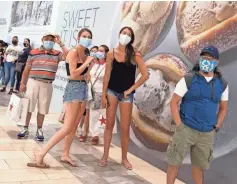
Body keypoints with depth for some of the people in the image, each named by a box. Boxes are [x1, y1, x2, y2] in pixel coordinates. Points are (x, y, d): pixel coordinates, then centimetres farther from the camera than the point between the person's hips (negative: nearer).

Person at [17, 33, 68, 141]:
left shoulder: (57, 54, 5)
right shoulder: (34, 52, 4)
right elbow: (27, 69, 7)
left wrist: (60, 44, -11)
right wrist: (23, 83, 5)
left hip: (47, 85, 1)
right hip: (33, 82, 0)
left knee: (42, 109, 6)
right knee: (28, 106, 2)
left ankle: (39, 130, 17)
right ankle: (25, 128, 12)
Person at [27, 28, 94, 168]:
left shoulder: (84, 55, 13)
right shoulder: (73, 52, -11)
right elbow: (73, 74, -21)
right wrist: (87, 62, -14)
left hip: (83, 88, 9)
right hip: (74, 88, -9)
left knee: (74, 126, 11)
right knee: (67, 128, -13)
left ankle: (65, 155, 20)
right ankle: (41, 155, -11)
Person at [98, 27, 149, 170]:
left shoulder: (135, 55, -5)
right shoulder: (111, 54, 1)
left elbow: (145, 75, -8)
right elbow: (107, 75, 2)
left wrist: (131, 89, -8)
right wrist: (104, 94, -3)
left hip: (127, 94, -1)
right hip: (112, 91, 1)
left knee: (125, 128, 3)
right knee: (109, 124, 5)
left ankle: (124, 158, 17)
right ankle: (105, 156, 13)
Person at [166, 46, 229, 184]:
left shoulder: (222, 84, 0)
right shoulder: (188, 80, -10)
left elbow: (223, 108, 12)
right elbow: (173, 103, -7)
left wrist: (216, 128, 3)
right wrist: (179, 126, -13)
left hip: (207, 133, 3)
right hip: (186, 130, -3)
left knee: (199, 164, 15)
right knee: (175, 162, 3)